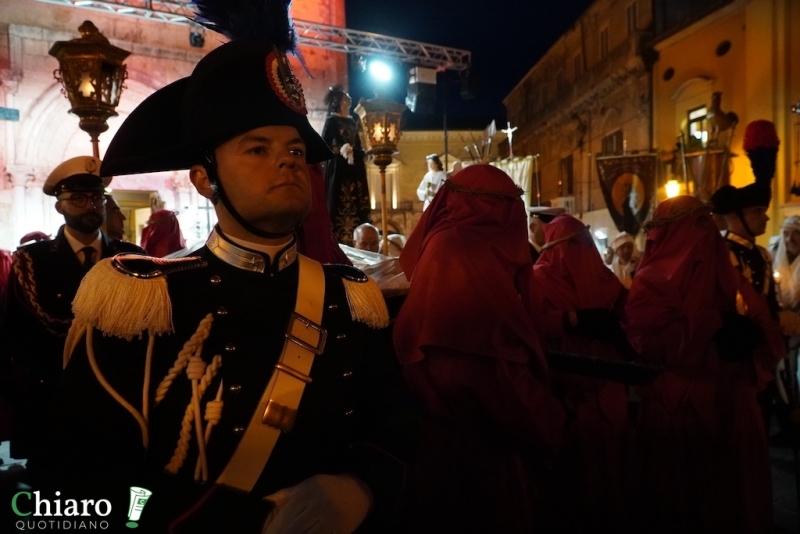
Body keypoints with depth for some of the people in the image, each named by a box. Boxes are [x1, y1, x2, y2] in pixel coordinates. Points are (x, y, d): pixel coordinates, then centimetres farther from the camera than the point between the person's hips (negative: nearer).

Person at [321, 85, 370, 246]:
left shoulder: (352, 122, 16)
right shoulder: (331, 121, -4)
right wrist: (339, 150, -24)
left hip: (354, 169, 7)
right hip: (338, 170, -7)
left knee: (355, 205, 4)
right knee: (340, 206, -10)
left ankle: (355, 240, 7)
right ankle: (338, 240, -6)